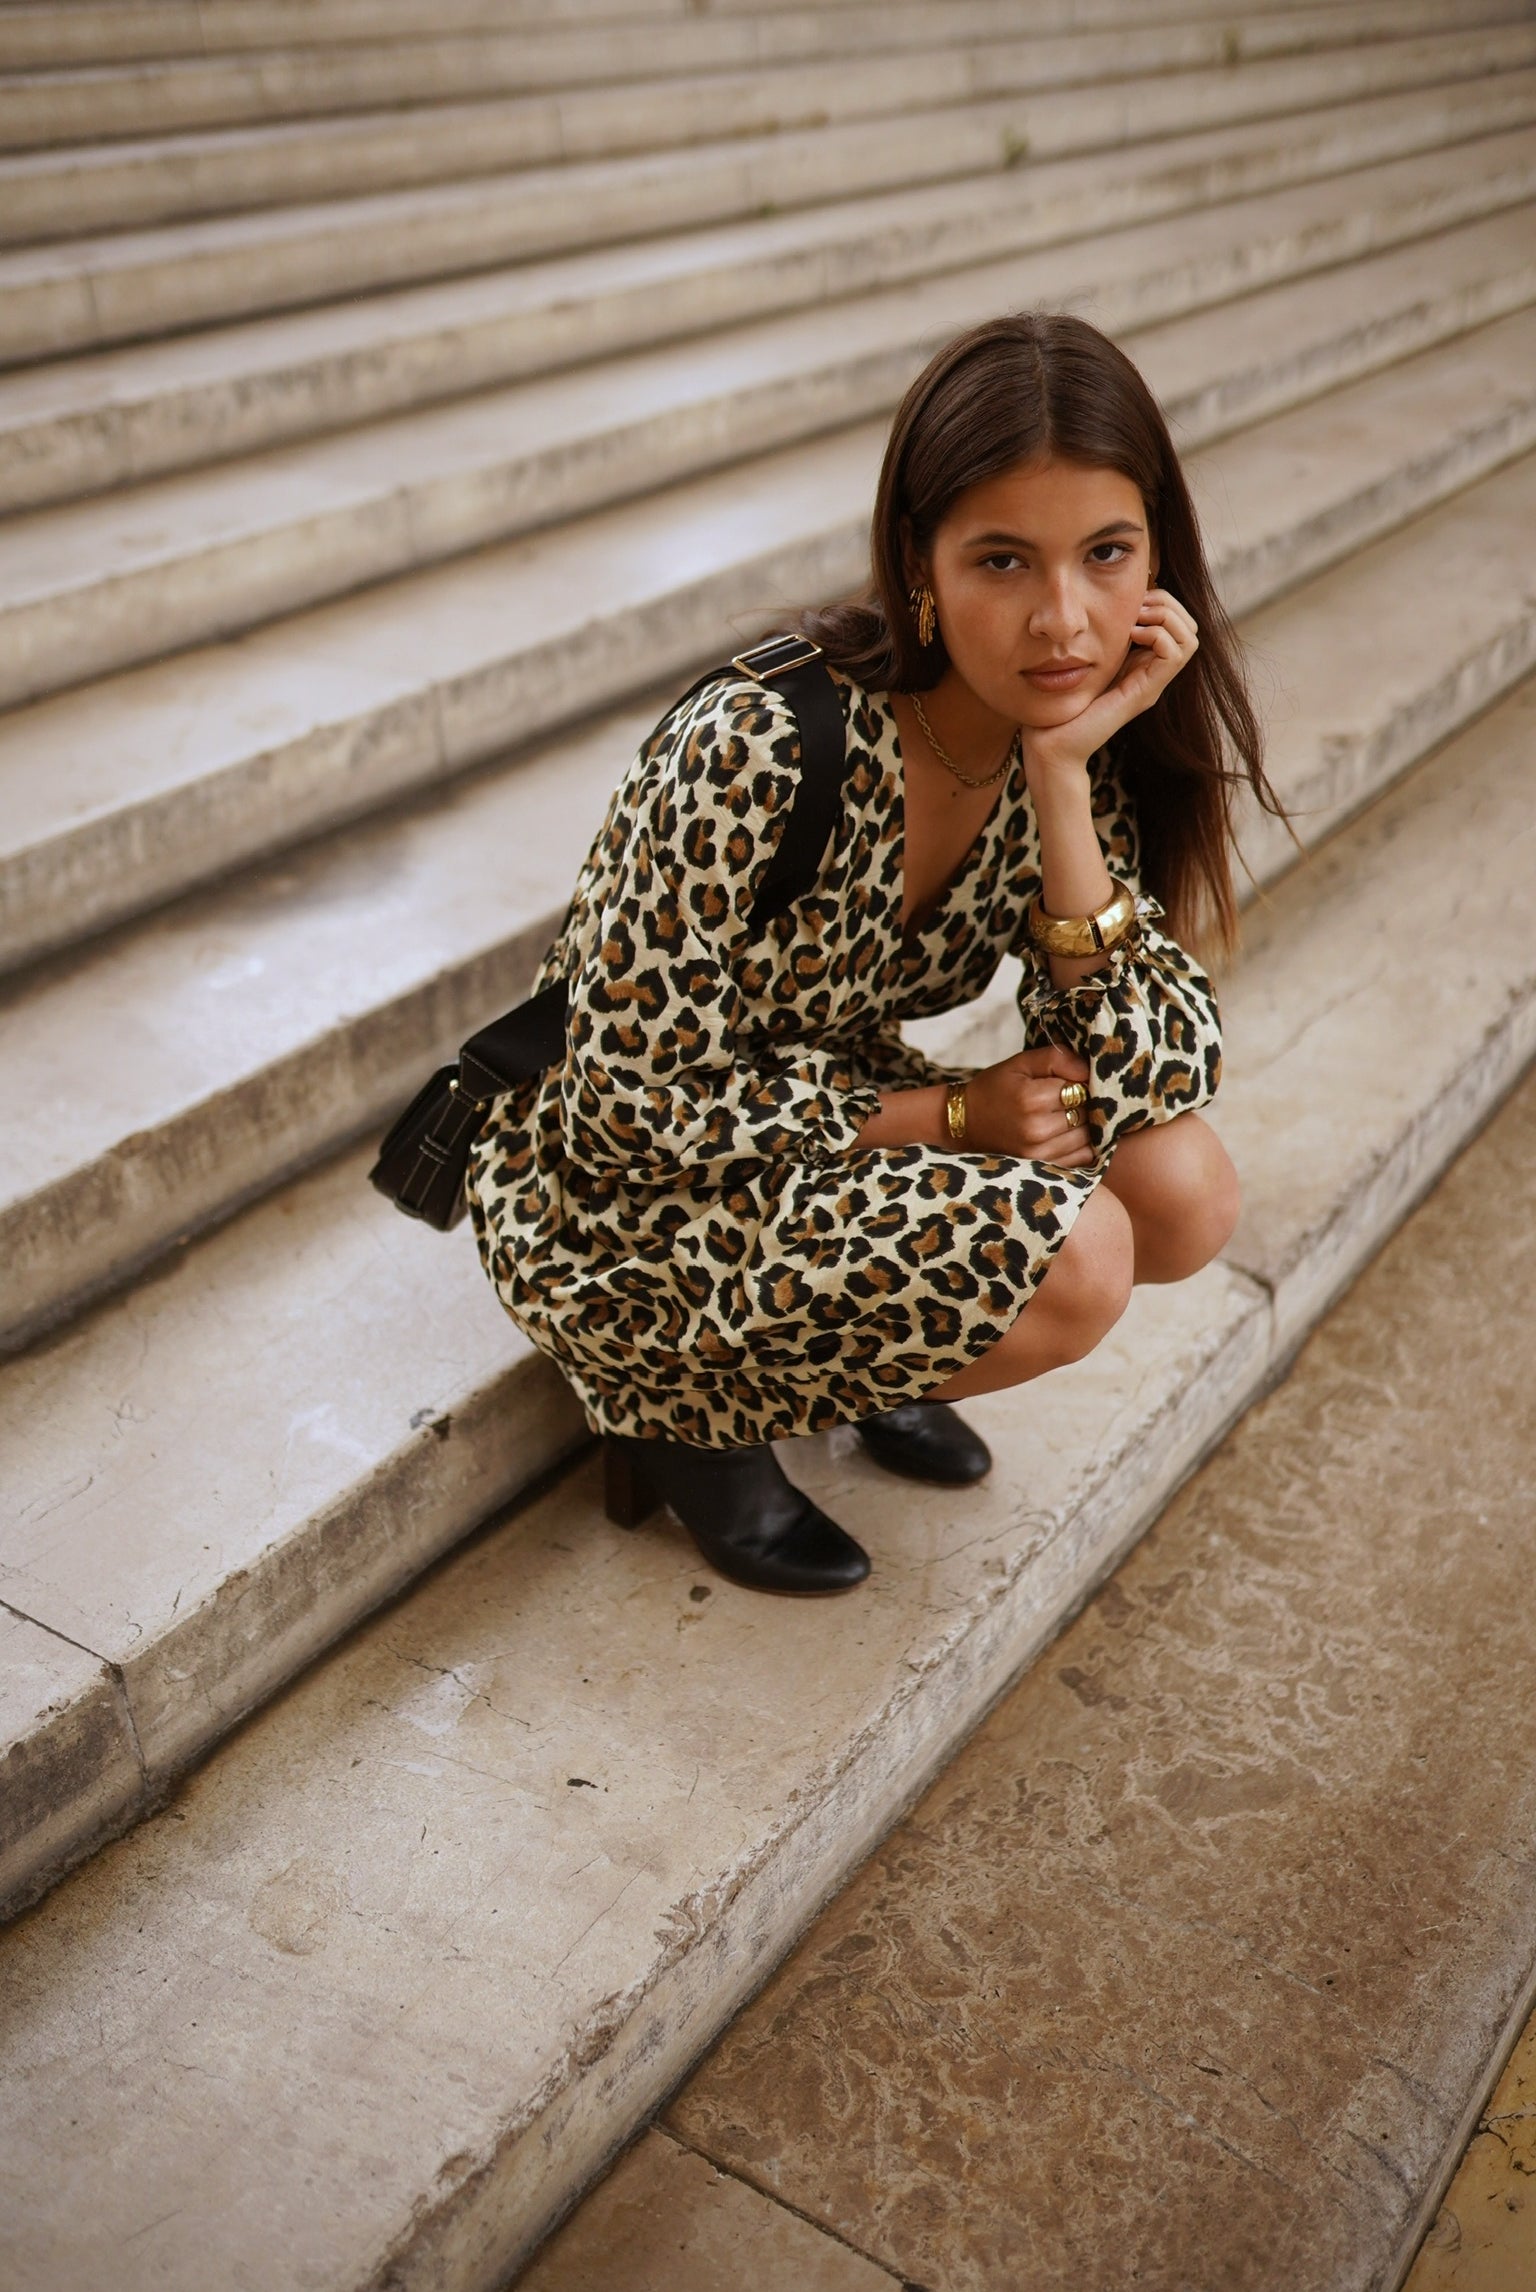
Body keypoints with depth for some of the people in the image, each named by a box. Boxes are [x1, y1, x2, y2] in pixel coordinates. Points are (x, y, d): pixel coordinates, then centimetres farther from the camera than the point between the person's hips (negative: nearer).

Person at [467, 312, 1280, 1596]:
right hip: (620, 1204, -6)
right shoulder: (766, 753, -31)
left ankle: (859, 1342, 12)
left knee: (1184, 1191, -13)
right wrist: (949, 1114, -20)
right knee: (1065, 1256, -26)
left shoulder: (1075, 732, -10)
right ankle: (691, 1411, -1)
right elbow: (633, 1115, -23)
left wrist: (1063, 774, -26)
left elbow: (1151, 1074, -16)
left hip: (829, 1136, 7)